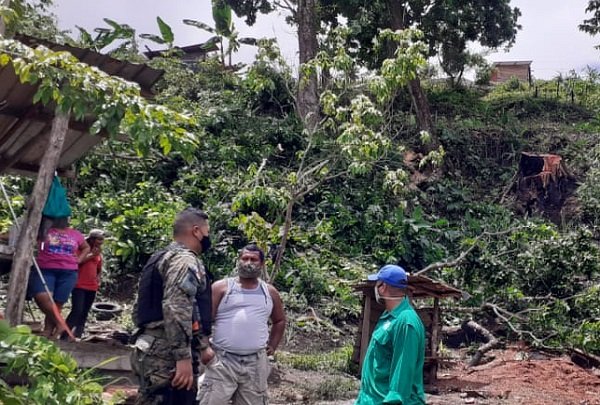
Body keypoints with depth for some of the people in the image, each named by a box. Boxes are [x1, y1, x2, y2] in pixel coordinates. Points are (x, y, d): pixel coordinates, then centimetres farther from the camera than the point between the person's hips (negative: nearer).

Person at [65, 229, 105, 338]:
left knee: (84, 313, 7)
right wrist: (92, 255, -14)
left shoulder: (98, 253, 13)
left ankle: (77, 336, 12)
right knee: (77, 311, -15)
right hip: (79, 285, -6)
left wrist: (98, 279, 11)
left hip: (92, 287, 6)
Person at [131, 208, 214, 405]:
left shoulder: (161, 258, 21)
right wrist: (184, 357, -24)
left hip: (151, 351, 10)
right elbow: (176, 310, -23)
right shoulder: (185, 260, -10)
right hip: (168, 357, -10)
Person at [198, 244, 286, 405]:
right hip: (222, 360, -3)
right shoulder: (221, 287, 1)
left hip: (256, 363, 3)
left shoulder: (270, 292, 12)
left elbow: (280, 320, 26)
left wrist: (272, 346, 16)